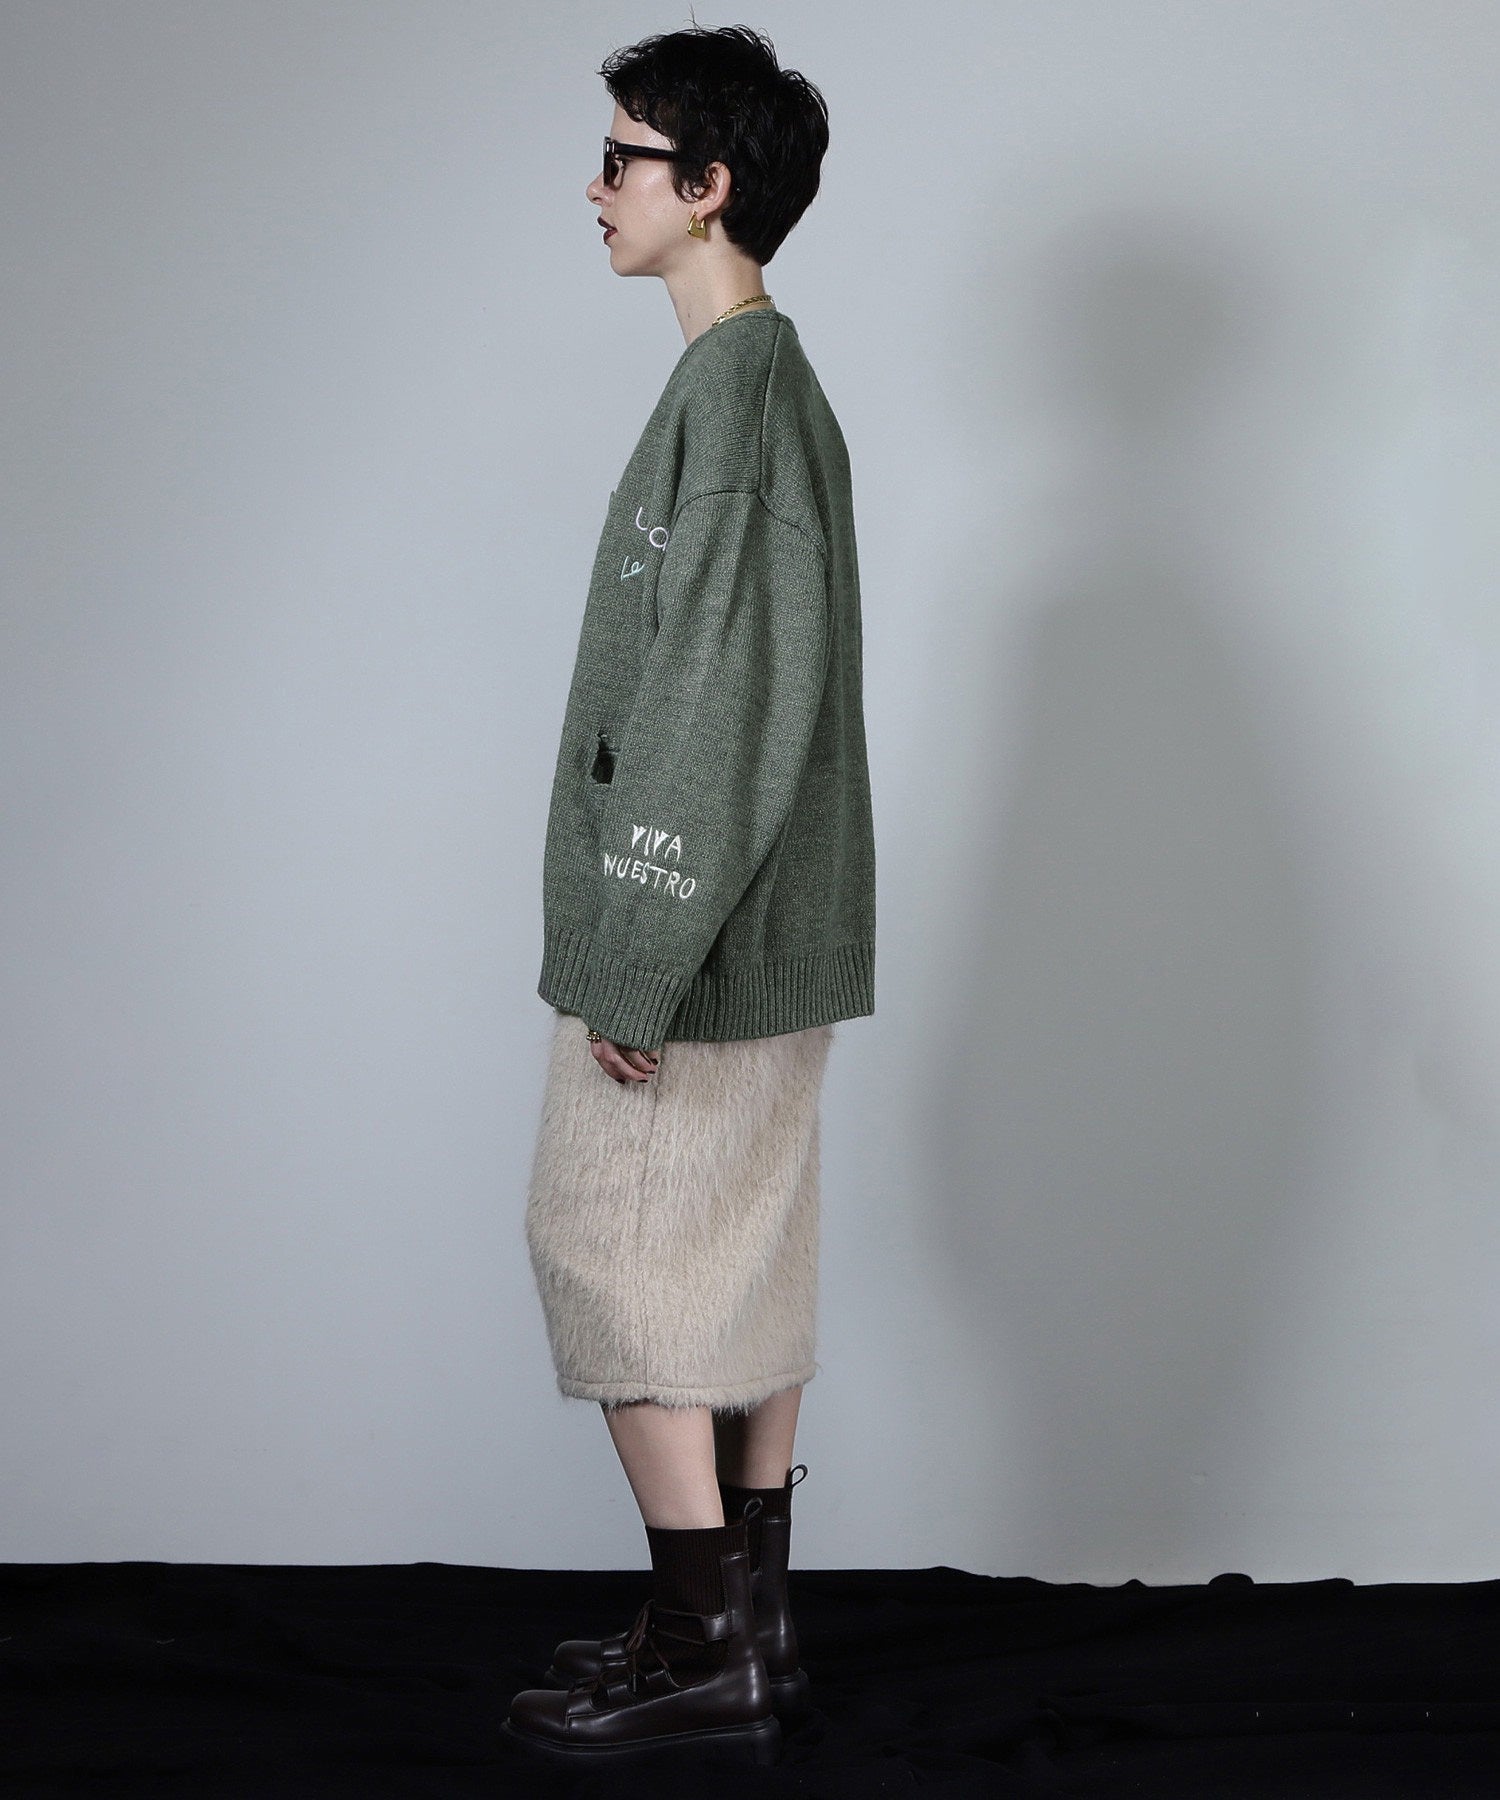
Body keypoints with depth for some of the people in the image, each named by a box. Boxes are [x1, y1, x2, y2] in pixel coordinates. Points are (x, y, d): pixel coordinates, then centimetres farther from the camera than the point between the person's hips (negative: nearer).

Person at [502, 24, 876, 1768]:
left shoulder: (731, 395, -17)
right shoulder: (774, 384, 15)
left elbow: (720, 716, -23)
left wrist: (632, 967, -20)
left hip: (698, 953, -10)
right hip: (769, 948, 10)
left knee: (616, 1265, -2)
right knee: (743, 1283, 13)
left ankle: (704, 1654, 6)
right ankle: (746, 1630, 22)